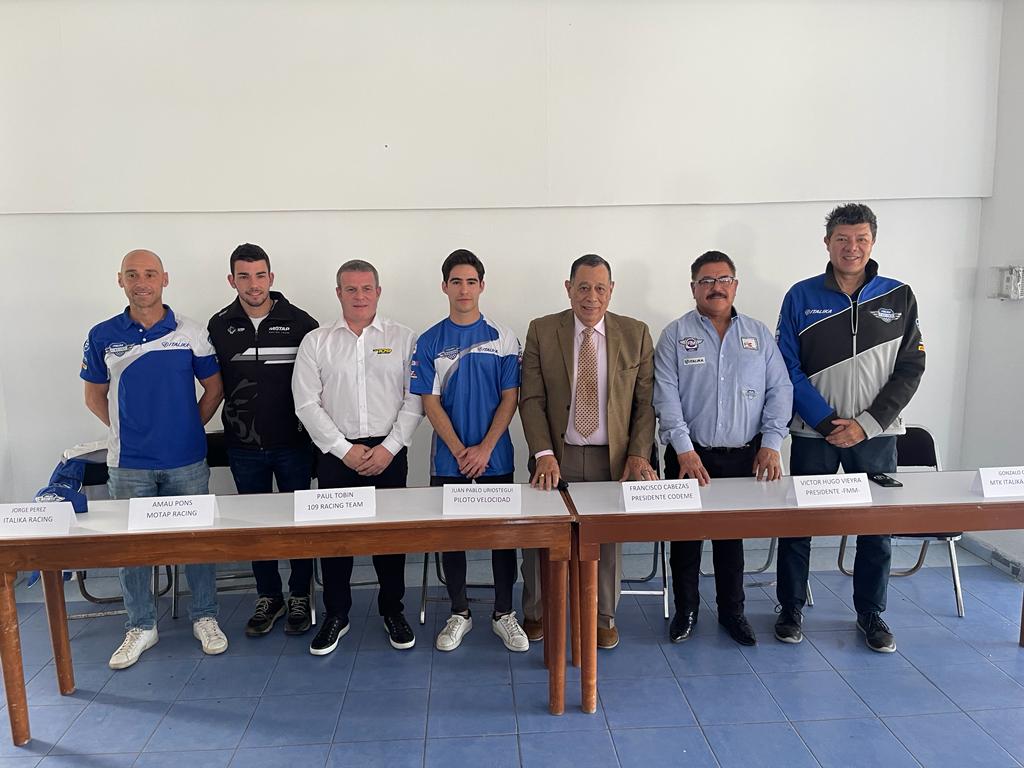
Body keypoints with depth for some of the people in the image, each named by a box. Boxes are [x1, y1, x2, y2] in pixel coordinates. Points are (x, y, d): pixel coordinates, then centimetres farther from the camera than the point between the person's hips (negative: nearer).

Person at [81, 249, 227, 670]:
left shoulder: (190, 334, -2)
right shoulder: (103, 336, 1)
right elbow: (94, 396, 10)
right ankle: (140, 627, 26)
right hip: (128, 463, 1)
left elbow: (214, 388, 5)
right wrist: (125, 430, 2)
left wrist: (189, 428, 1)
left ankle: (204, 617, 25)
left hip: (187, 461, -1)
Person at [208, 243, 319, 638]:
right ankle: (268, 597, 28)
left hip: (292, 442, -2)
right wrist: (235, 416, 5)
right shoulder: (218, 326, 1)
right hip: (243, 445, 2)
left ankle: (299, 596, 24)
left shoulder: (300, 322, -6)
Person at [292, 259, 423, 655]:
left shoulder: (403, 338, 3)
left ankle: (393, 610, 26)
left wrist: (388, 448, -10)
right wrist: (345, 449, -8)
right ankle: (336, 615, 24)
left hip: (389, 452, 0)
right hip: (336, 453, 1)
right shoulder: (315, 342, 4)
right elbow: (307, 404, -2)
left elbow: (414, 400, -1)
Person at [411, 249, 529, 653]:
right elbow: (430, 403, -3)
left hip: (495, 457, 0)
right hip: (448, 459, 1)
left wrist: (485, 448, -12)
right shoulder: (429, 342, 1)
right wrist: (460, 451, -11)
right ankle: (459, 613, 25)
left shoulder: (503, 338, -1)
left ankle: (503, 613, 23)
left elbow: (509, 398, -3)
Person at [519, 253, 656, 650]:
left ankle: (603, 617, 34)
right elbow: (531, 399, -5)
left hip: (612, 458, 1)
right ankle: (535, 613, 32)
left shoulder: (636, 334, 1)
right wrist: (544, 455, -14)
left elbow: (646, 401, 2)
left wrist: (639, 453, -9)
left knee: (608, 541, 12)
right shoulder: (541, 331, -2)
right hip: (557, 456, 0)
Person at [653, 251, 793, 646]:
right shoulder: (675, 335, 0)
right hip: (690, 457, -1)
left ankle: (732, 611, 28)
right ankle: (685, 610, 25)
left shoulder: (759, 334, 8)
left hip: (745, 457, 2)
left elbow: (779, 390, 5)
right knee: (685, 536, 8)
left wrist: (771, 443, -6)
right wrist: (684, 450, -17)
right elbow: (666, 396, -8)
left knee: (732, 536, 13)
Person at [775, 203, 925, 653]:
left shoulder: (899, 298, 3)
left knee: (877, 527, 9)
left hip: (876, 434, 1)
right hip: (813, 434, -1)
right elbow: (789, 370, -5)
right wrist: (827, 423, -13)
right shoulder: (802, 297, -1)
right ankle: (791, 608, 24)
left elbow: (910, 369, 1)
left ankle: (871, 613, 29)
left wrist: (866, 423, -10)